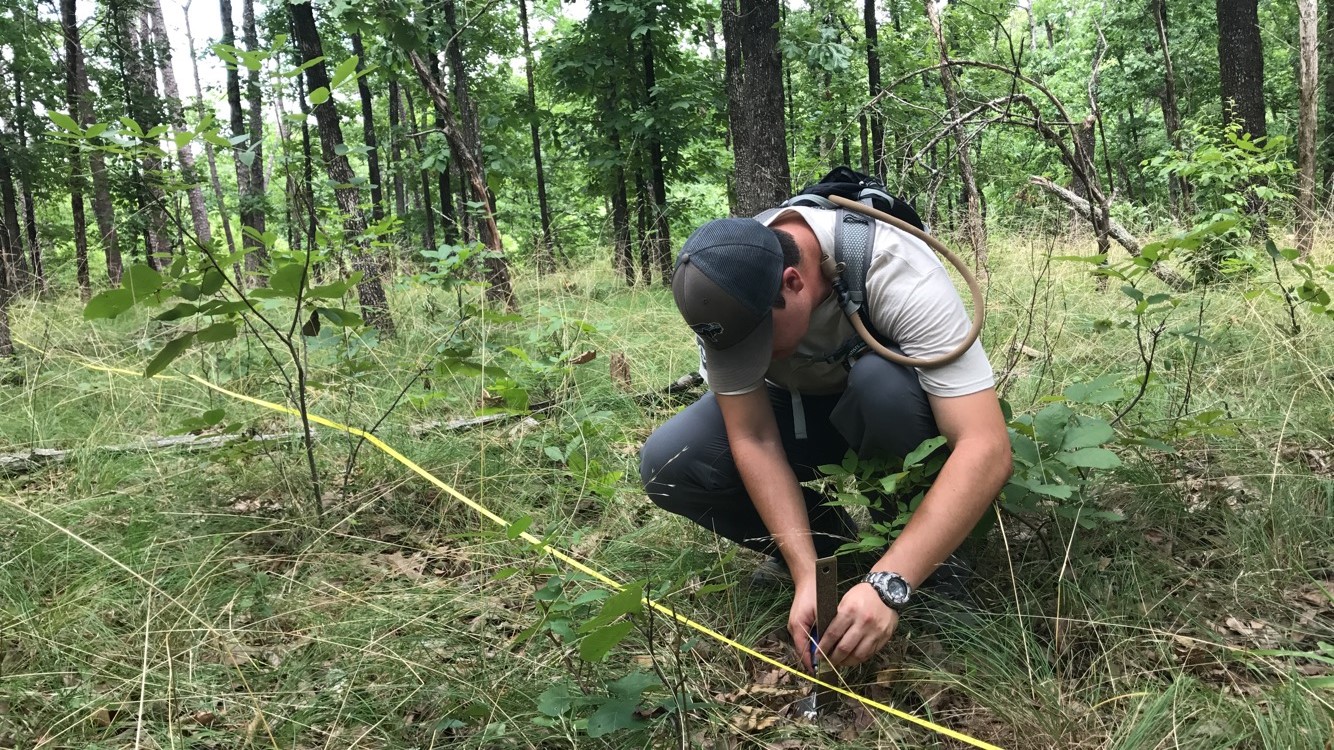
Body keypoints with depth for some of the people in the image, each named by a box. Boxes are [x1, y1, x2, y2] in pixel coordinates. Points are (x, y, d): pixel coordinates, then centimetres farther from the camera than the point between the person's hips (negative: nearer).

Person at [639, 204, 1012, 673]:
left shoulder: (900, 277, -36)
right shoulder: (723, 289, -26)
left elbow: (986, 449, -41)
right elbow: (754, 440, -24)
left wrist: (888, 583, -47)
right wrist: (808, 574, -34)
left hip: (891, 408, -2)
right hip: (795, 410, 3)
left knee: (884, 382, -38)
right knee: (667, 465, -22)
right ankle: (836, 548, -4)